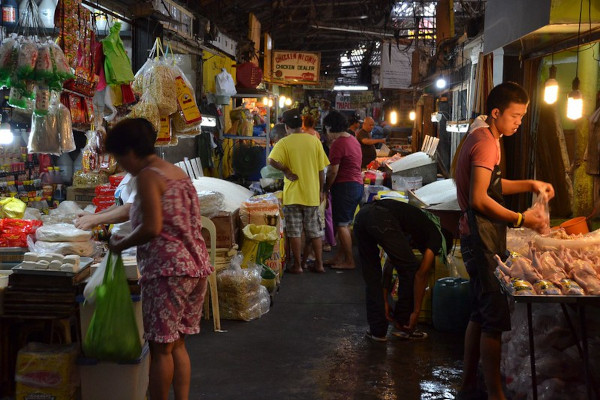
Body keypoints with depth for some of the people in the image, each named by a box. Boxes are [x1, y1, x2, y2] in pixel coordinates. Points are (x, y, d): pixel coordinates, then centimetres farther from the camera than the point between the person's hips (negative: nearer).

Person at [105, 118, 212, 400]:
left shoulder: (147, 176, -10)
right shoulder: (177, 172, 16)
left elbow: (151, 228, -19)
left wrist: (120, 245, -1)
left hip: (167, 269, -9)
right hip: (196, 265, 9)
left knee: (160, 347, 1)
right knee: (177, 344, 15)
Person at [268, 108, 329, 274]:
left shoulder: (284, 143, -7)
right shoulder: (314, 140, 0)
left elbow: (272, 160, -24)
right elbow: (321, 169, 3)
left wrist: (286, 171, -10)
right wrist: (321, 190, 11)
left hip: (292, 195, -2)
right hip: (312, 193, 3)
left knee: (295, 232, 5)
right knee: (315, 231, 11)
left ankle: (297, 265, 8)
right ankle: (319, 264, 15)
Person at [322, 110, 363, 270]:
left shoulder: (338, 144, -15)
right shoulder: (353, 140, 13)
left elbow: (333, 171, -16)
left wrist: (325, 189, -5)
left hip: (344, 186, -9)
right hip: (358, 184, 10)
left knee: (341, 225, -2)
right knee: (345, 224, 15)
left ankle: (349, 261, 3)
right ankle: (340, 256, 21)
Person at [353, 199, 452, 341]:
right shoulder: (437, 237, 19)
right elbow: (421, 275, 11)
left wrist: (385, 302, 36)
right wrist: (416, 312, 17)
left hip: (361, 214, 8)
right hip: (382, 219, -8)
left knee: (372, 277, 21)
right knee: (410, 270, 13)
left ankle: (377, 330, 22)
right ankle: (403, 326, 20)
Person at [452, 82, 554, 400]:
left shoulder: (482, 137, 15)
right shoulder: (486, 143, -17)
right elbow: (479, 199, -24)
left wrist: (530, 185, 13)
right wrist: (520, 219, -20)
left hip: (478, 238, 11)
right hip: (483, 240, -11)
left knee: (481, 313, 17)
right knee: (494, 318, -6)